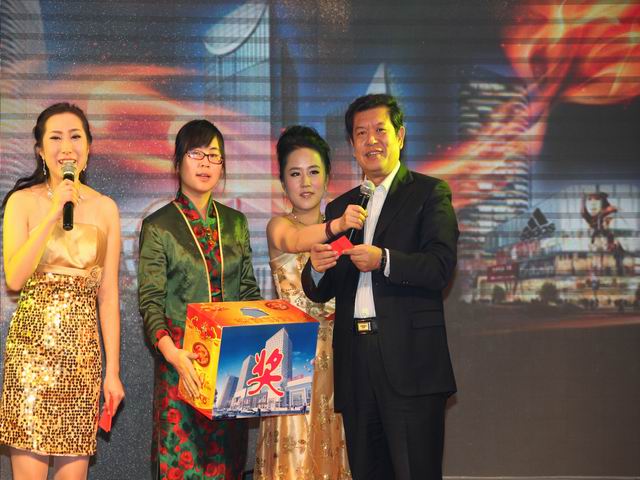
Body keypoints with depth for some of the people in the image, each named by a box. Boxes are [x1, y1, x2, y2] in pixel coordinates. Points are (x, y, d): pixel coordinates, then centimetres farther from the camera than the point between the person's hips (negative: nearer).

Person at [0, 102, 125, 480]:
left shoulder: (105, 208, 8)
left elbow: (108, 296, 8)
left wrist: (113, 371, 5)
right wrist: (54, 212, -14)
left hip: (83, 349, 2)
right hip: (32, 344, -2)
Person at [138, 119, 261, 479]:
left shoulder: (235, 223, 10)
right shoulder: (158, 227, -3)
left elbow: (249, 290, 13)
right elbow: (150, 301, -10)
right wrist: (172, 352, -26)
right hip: (183, 362, -4)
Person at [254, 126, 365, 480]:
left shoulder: (339, 227, 11)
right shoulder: (279, 225, -2)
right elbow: (295, 241, -28)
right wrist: (336, 227, -45)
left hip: (334, 353, 4)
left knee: (332, 447, 6)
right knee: (294, 451, -3)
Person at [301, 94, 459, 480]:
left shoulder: (429, 193, 4)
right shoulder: (340, 207, 19)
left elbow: (441, 266, -10)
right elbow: (320, 292, 15)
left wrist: (383, 260, -23)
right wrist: (317, 267, -7)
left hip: (409, 359, -5)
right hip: (356, 364, 5)